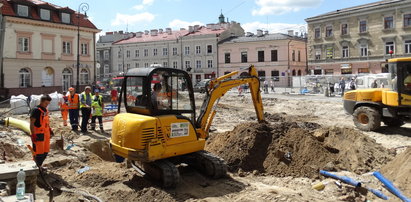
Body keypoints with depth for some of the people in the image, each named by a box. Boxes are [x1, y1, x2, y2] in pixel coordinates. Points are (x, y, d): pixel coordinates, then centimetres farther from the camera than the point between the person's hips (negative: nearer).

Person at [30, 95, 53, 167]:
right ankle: (37, 167, 13)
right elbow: (32, 123, -19)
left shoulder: (45, 110, 11)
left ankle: (39, 165, 30)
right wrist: (33, 135, -23)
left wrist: (50, 129, 22)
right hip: (39, 135, -9)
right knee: (39, 152, -1)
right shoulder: (36, 110, -15)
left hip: (46, 134, 9)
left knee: (46, 151, 15)